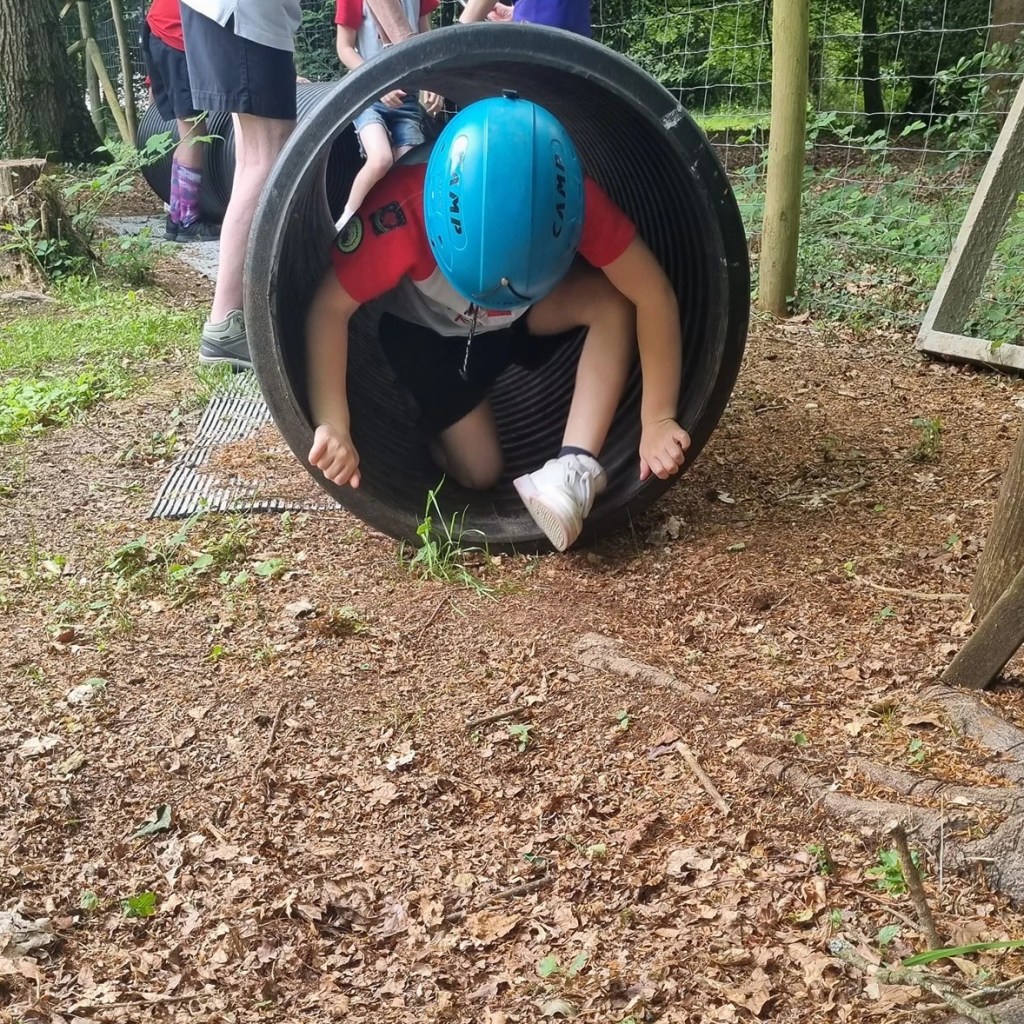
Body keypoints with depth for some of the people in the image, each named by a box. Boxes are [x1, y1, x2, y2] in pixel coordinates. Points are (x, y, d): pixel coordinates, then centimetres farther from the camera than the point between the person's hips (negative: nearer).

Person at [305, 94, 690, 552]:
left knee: (613, 298, -28)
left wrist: (657, 419, -34)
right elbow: (330, 307, -35)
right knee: (480, 473, -11)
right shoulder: (404, 208, -41)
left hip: (521, 319, 2)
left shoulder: (574, 200, -35)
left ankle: (576, 466, -27)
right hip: (426, 333, -1)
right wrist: (332, 426, -42)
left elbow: (654, 295, -31)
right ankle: (426, 418, 20)